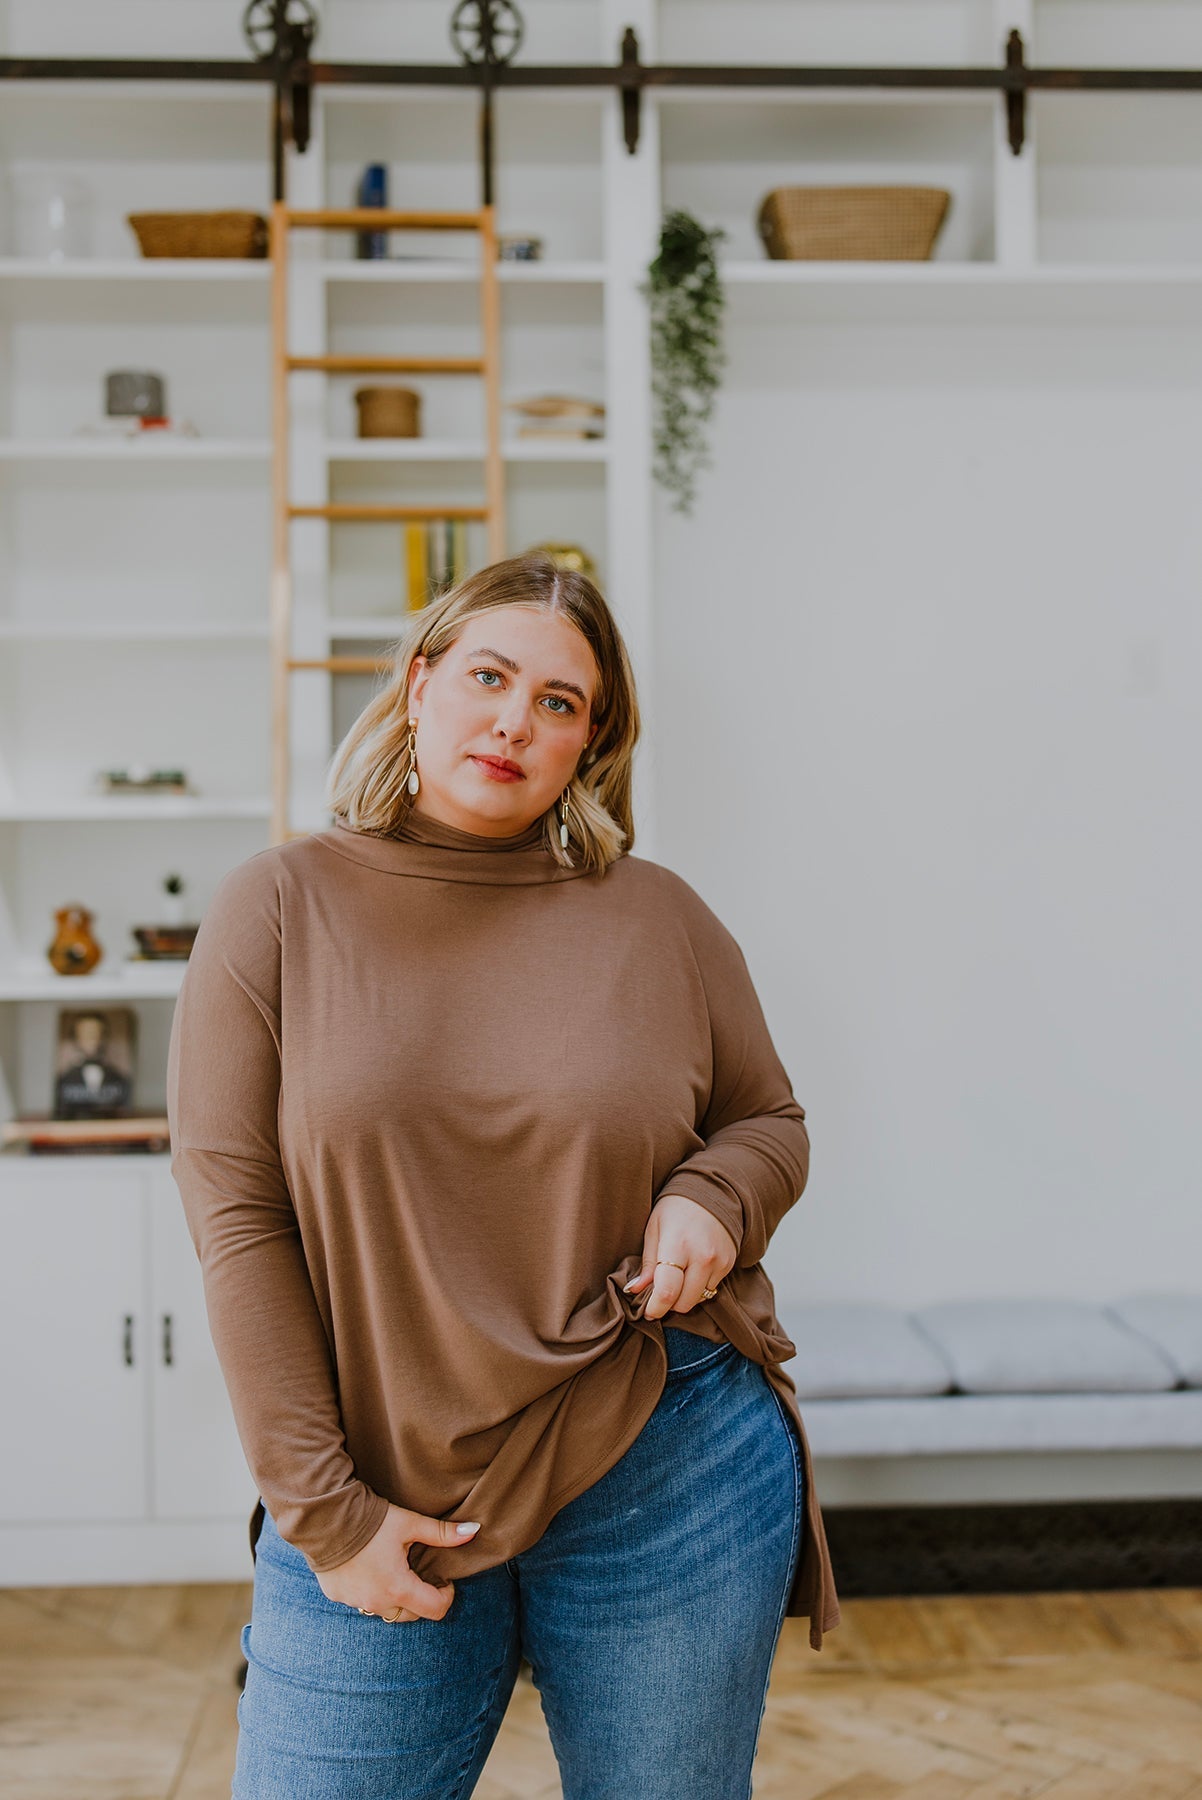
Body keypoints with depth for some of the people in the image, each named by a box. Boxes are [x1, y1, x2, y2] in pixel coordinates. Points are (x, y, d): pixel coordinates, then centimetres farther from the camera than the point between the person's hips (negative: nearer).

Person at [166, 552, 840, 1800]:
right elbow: (234, 1217, -5)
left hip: (670, 1477, 1)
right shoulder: (278, 910, -1)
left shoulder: (660, 919, 2)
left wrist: (712, 1202, -9)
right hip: (386, 1498, -1)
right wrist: (321, 1509, -9)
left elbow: (769, 1121, 15)